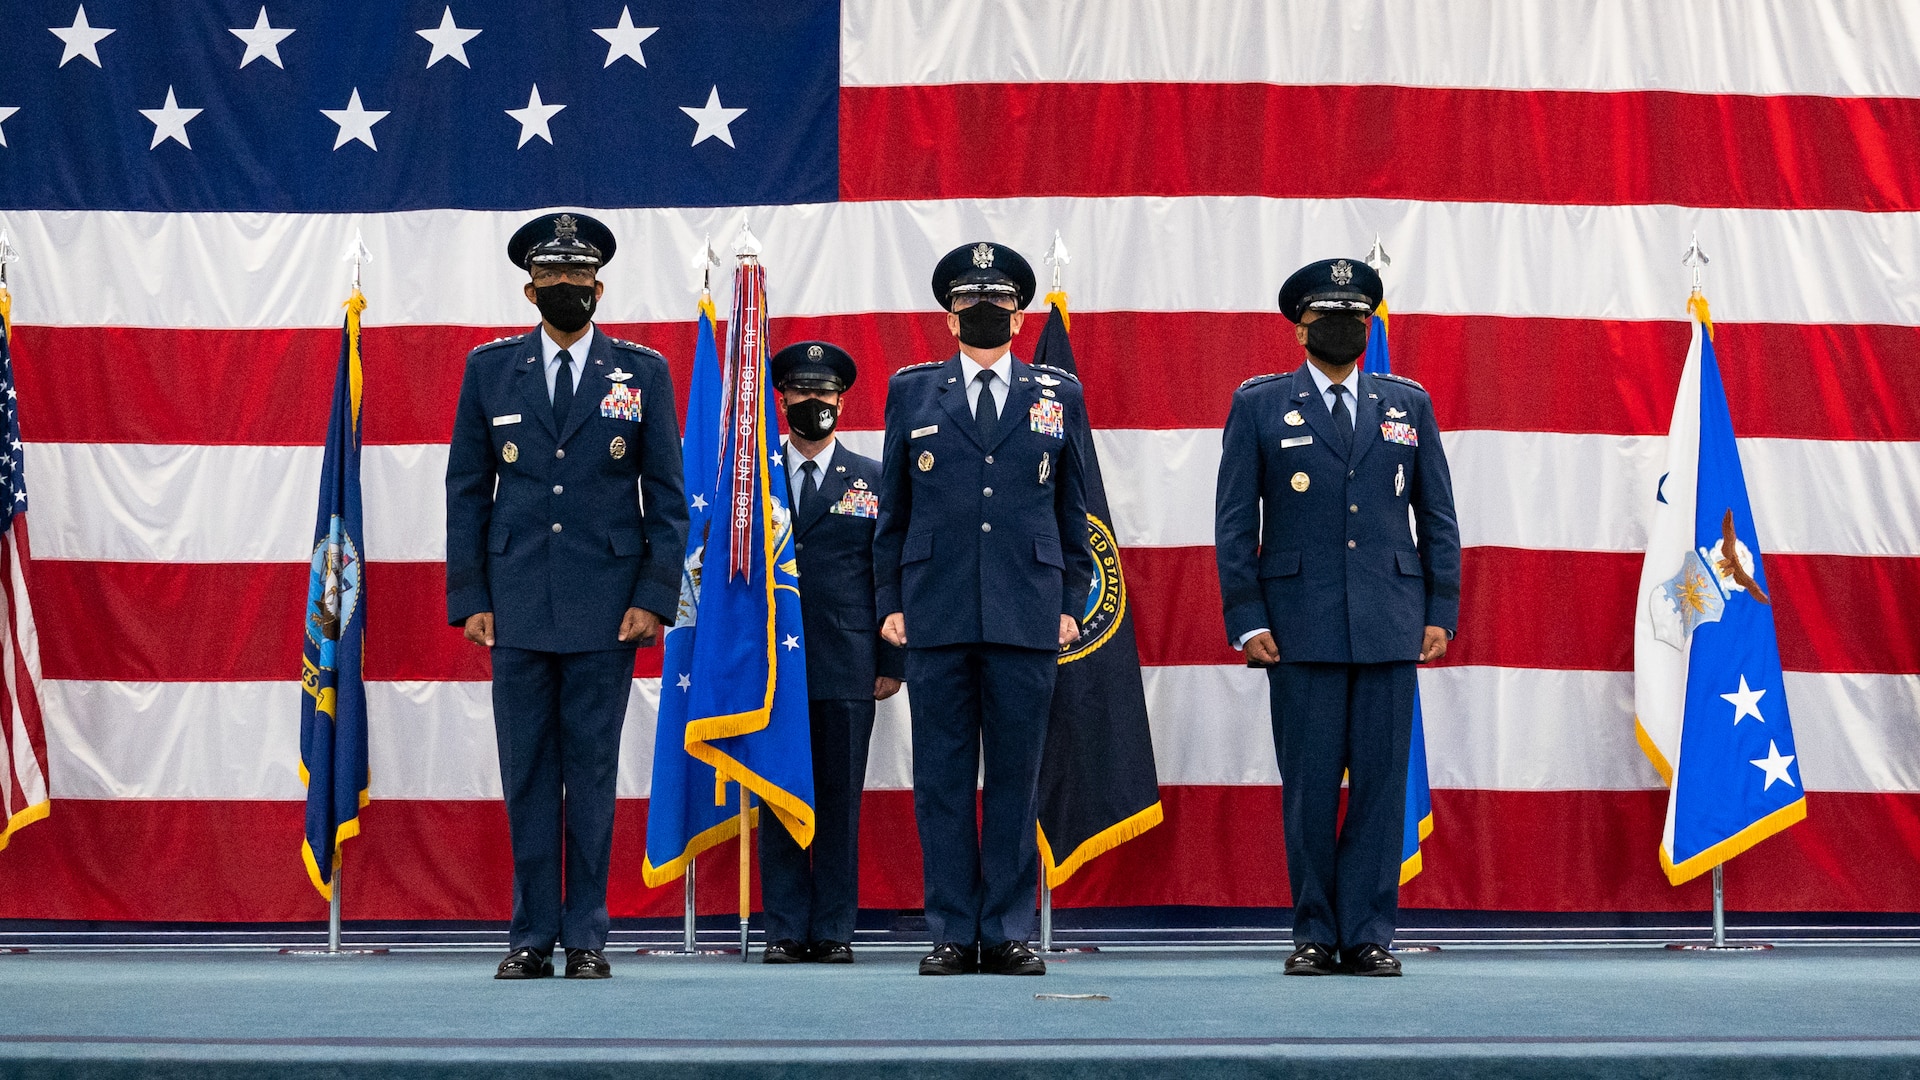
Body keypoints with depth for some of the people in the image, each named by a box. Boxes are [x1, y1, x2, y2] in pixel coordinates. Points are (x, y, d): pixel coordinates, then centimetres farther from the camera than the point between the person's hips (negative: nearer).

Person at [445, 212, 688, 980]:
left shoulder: (642, 372, 6)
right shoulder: (490, 369, 8)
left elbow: (666, 495, 5)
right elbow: (466, 490, 9)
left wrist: (654, 598, -4)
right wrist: (469, 598, 1)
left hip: (605, 606, -1)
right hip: (518, 603, 1)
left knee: (592, 773, 2)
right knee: (526, 774, 2)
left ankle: (587, 937, 8)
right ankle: (532, 936, 8)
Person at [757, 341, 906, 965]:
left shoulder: (875, 481, 10)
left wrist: (893, 663, 2)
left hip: (847, 669, 0)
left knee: (840, 802, 1)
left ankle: (834, 931, 7)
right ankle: (786, 931, 6)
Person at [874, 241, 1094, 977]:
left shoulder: (1057, 395, 11)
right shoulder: (912, 392, 10)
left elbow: (1073, 508, 13)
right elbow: (893, 505, 12)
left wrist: (1071, 603, 7)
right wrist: (890, 601, 6)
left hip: (1026, 614, 0)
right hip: (937, 612, 0)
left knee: (1016, 777, 2)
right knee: (942, 778, 1)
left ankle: (1008, 934, 7)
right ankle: (953, 934, 6)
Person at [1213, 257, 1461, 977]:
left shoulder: (1408, 404, 13)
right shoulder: (1259, 405, 6)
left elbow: (1437, 516, 13)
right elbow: (1234, 522, 4)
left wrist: (1440, 612, 5)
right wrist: (1246, 619, -4)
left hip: (1390, 625, 2)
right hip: (1301, 627, -2)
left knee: (1382, 783, 0)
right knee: (1309, 786, -1)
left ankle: (1368, 935, 5)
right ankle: (1315, 935, 8)